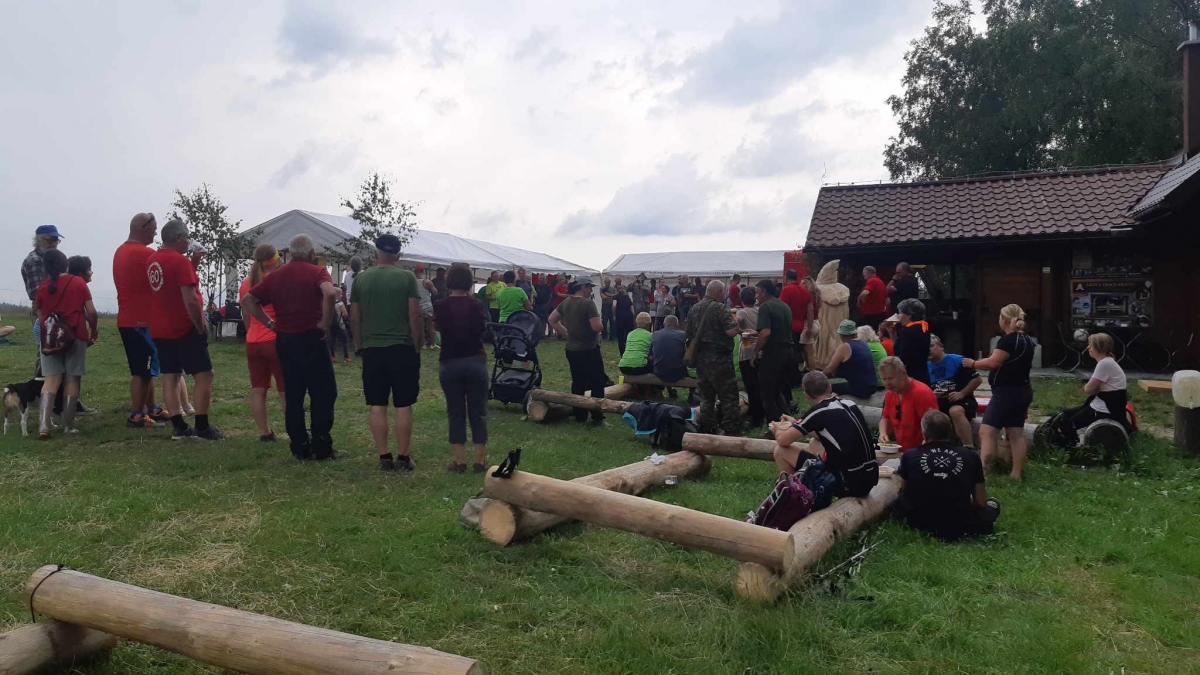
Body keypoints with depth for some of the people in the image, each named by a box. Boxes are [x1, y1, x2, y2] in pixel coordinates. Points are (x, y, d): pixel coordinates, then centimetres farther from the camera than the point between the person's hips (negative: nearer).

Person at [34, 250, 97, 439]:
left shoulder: (42, 288, 4)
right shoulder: (78, 283, -1)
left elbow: (40, 318, 6)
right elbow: (91, 312, -3)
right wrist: (93, 332, 10)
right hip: (76, 336, -1)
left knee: (51, 379, 3)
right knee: (72, 380, 4)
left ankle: (44, 423, -12)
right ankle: (68, 425, 6)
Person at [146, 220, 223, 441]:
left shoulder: (151, 260, 10)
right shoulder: (180, 261, -16)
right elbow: (190, 300, -22)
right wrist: (201, 326, -14)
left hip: (159, 330, 9)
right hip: (184, 329, -8)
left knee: (170, 376, 8)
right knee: (203, 374, -3)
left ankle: (179, 427, 9)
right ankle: (202, 427, -3)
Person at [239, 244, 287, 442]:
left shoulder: (246, 283, 8)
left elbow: (245, 316, 14)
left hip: (253, 342, 5)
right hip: (276, 341, -5)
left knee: (258, 389, 6)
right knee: (286, 390, 0)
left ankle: (264, 433, 8)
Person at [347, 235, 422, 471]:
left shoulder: (361, 279, 4)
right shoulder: (407, 278, -4)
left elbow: (354, 318, 7)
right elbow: (415, 316, -8)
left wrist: (359, 345, 20)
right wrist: (417, 346, 2)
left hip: (372, 349, 2)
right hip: (402, 349, -2)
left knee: (377, 406, 8)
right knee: (403, 406, 3)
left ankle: (384, 458, 10)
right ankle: (403, 458, 7)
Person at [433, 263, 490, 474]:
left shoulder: (440, 306, -7)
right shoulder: (477, 305, -6)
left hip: (449, 363, 0)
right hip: (476, 361, 0)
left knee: (455, 412, 8)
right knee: (478, 412, 7)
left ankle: (459, 461, 7)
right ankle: (480, 460, 9)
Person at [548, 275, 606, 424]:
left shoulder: (566, 302, 6)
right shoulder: (588, 303, -18)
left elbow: (552, 320, 14)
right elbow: (597, 327, -25)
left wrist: (566, 332, 13)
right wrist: (601, 326, -3)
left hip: (571, 349, 7)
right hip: (589, 350, -7)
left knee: (577, 383, 13)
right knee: (597, 383, 1)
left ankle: (579, 415, 18)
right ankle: (597, 416, 1)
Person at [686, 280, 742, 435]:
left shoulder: (694, 309, 9)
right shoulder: (720, 308, -14)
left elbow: (689, 334, 15)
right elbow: (731, 331, -21)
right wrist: (737, 323, -3)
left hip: (700, 357, 7)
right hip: (719, 358, -7)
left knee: (706, 396, 16)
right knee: (729, 396, -1)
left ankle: (706, 431, 20)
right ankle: (732, 432, -1)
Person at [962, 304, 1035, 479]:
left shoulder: (1008, 340, -16)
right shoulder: (1027, 340, 14)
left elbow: (993, 362, -19)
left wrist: (973, 363, -5)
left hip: (1006, 392, -10)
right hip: (1022, 391, 10)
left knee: (987, 431, -13)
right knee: (1016, 434, 10)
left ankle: (983, 471, -21)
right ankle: (1016, 474, 13)